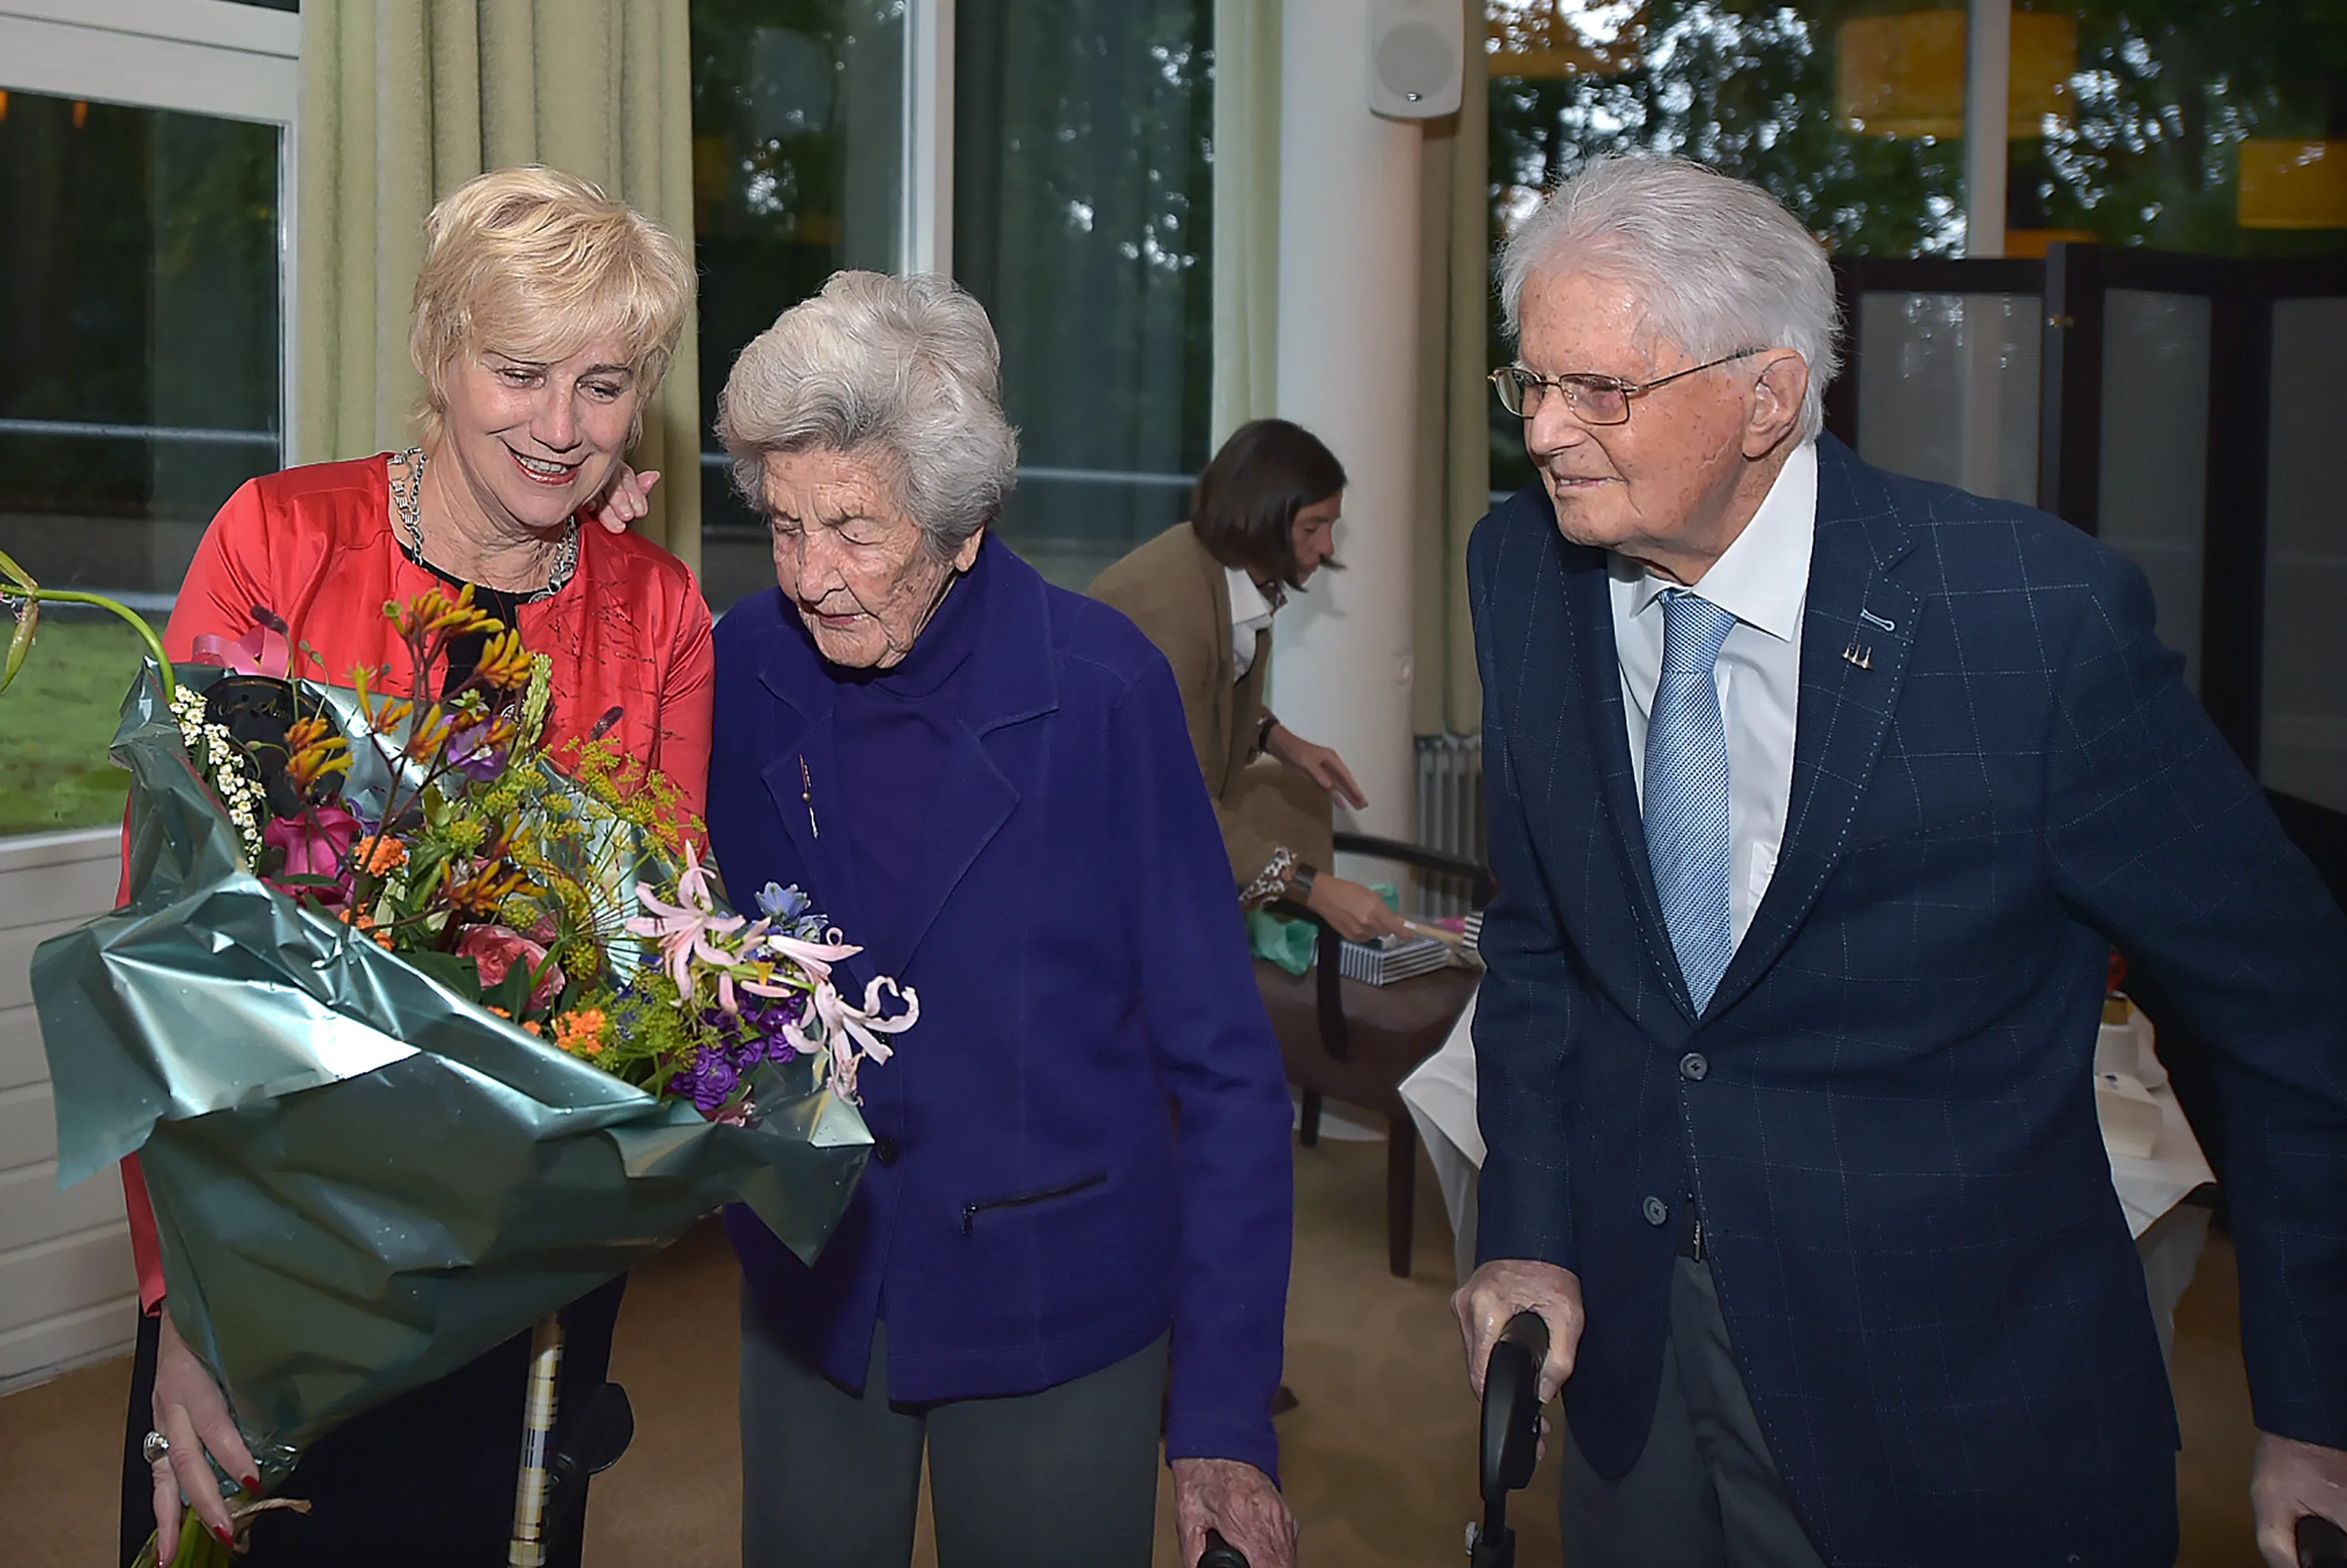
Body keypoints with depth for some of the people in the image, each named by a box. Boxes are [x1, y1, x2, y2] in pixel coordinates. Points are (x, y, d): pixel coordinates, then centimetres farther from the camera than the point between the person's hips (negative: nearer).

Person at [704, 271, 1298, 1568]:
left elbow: (1223, 1070, -12)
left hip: (1052, 1308, -2)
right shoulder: (736, 673, -8)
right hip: (807, 1297, 3)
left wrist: (1225, 1416, -13)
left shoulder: (1100, 692, -16)